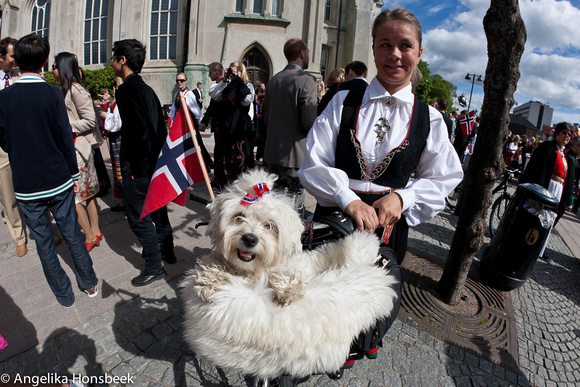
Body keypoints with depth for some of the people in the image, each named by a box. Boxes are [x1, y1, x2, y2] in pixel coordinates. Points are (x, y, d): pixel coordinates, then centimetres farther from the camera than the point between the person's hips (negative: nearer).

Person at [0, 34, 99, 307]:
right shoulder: (52, 93, -9)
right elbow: (65, 138, -9)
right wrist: (73, 174, 1)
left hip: (25, 184, 1)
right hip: (57, 180, -1)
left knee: (43, 241, 12)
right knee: (72, 234, 13)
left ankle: (64, 294, 25)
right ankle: (89, 283, 27)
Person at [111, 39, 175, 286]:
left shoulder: (126, 90, -16)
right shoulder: (146, 89, 11)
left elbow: (138, 130, -25)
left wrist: (132, 165, -16)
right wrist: (157, 154, 17)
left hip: (138, 164, -9)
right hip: (154, 160, 10)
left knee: (137, 215, 0)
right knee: (156, 206, 20)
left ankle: (154, 266, 11)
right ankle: (166, 250, 36)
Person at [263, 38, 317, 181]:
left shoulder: (273, 80, 10)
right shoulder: (307, 80, -12)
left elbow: (266, 117, 14)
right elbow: (309, 121, -19)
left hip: (272, 153, 7)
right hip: (294, 156, -7)